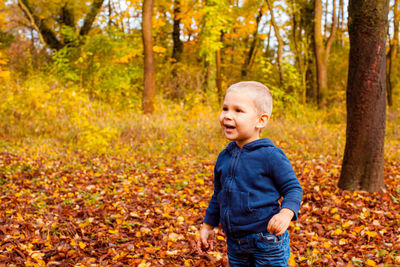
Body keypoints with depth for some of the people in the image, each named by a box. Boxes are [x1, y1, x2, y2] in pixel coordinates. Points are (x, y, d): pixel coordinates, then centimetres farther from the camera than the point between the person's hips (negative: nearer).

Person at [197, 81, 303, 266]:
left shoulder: (270, 156, -13)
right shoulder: (224, 157, 6)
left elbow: (293, 188, -10)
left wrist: (286, 214, -28)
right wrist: (208, 226, 20)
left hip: (267, 241, -6)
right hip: (235, 242, 6)